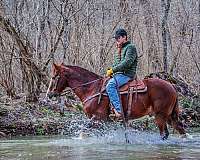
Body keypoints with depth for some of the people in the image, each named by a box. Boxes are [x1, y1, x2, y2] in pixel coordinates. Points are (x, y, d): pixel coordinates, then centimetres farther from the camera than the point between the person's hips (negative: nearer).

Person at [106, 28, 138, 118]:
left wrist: (113, 70, -19)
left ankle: (118, 110, -37)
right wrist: (110, 70, 6)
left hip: (127, 74, -10)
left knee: (110, 85, -32)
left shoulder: (130, 47, -7)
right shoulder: (119, 49, 22)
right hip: (118, 74, 10)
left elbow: (127, 63, -19)